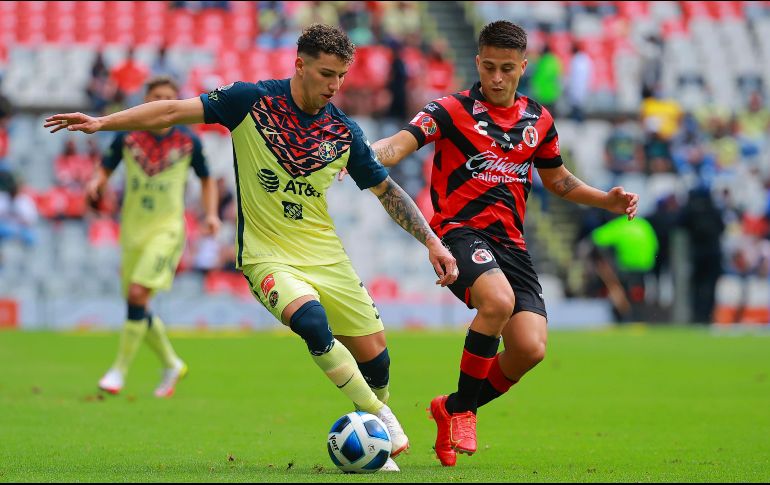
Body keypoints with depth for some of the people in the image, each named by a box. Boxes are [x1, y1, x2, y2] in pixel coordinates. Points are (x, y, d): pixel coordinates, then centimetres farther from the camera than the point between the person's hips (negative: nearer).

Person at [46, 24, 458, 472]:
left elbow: (386, 190, 10)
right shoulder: (252, 100, -10)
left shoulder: (344, 131, -1)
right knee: (312, 321, -32)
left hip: (325, 254, 4)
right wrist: (102, 122, -15)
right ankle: (381, 417, -15)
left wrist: (432, 242, 4)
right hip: (267, 255, -4)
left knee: (374, 353, 0)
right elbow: (177, 111, -8)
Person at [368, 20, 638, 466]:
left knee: (531, 348, -12)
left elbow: (558, 180, 29)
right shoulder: (452, 110, -2)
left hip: (510, 241, 5)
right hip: (460, 230, -5)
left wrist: (607, 200, 14)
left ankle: (453, 408, 15)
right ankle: (463, 410, -14)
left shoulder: (539, 120, 14)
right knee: (499, 300, -35)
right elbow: (401, 144, -17)